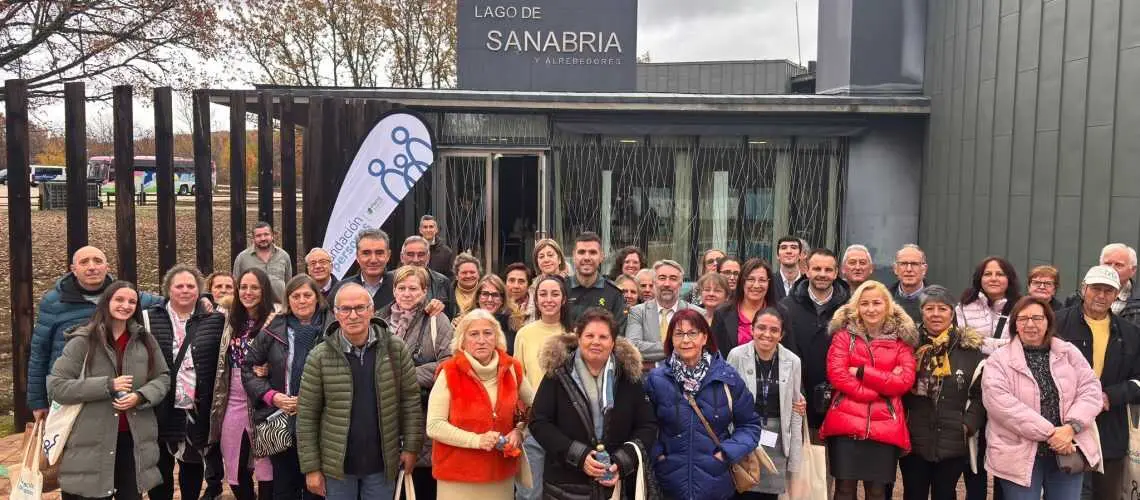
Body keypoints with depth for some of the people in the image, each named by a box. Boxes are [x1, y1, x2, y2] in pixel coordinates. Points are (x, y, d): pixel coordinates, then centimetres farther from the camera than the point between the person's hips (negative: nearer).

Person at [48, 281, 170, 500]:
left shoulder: (145, 340, 6)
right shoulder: (83, 341, -5)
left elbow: (163, 378, 9)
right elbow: (55, 386, -9)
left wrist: (140, 396, -12)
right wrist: (107, 385, -18)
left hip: (134, 439, 3)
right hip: (92, 442, -3)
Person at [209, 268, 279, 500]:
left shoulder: (276, 319, -8)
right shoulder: (233, 319, 10)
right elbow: (223, 363, 21)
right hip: (234, 401, 6)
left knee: (265, 466, 2)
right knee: (236, 470, 13)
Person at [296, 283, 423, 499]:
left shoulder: (395, 348, -6)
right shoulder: (319, 356, -9)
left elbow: (410, 400, -1)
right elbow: (307, 415, -5)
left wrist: (411, 447, -4)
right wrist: (311, 467, -6)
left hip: (382, 464, 1)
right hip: (337, 465, 0)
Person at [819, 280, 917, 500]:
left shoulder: (901, 338, 8)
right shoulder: (844, 334, 6)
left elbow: (905, 381, -3)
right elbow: (836, 374, -7)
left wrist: (862, 372, -10)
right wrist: (883, 384, -10)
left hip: (885, 426, 1)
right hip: (846, 423, -1)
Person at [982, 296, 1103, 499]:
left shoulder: (1070, 353, 8)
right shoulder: (999, 359, -4)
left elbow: (1091, 390, 1)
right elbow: (999, 402, -17)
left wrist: (1071, 427, -15)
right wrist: (1049, 433, -19)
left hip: (1067, 450, 3)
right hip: (1019, 455, -3)